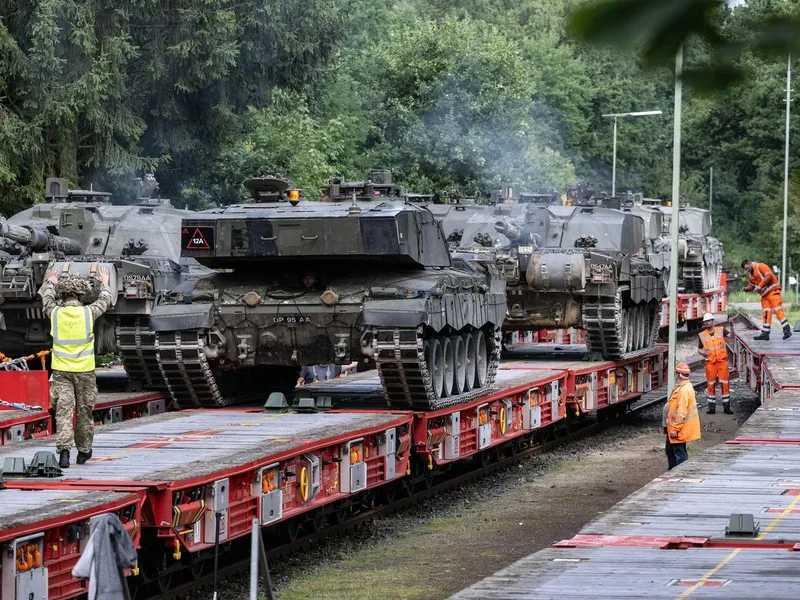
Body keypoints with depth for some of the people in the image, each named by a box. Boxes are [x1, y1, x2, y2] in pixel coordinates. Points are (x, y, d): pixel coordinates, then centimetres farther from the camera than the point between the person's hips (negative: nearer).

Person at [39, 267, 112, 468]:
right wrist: (104, 283, 33)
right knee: (84, 412, 12)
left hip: (61, 371, 0)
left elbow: (46, 299, 18)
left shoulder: (55, 313, -5)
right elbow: (104, 300, 13)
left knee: (63, 410, -5)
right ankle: (84, 451, 25)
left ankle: (64, 450, -20)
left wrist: (50, 283, 39)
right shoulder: (88, 313, -8)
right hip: (85, 370, 0)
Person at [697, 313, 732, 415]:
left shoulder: (721, 330, 5)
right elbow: (699, 348, 13)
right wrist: (703, 353, -8)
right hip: (710, 362, 1)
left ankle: (726, 407, 5)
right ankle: (711, 407, 10)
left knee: (725, 383, -2)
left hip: (722, 360, -1)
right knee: (710, 384, 2)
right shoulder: (702, 335, 8)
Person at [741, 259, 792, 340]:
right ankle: (765, 333, 6)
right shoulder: (751, 274, 17)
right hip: (764, 294, 9)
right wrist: (746, 289, 3)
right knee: (765, 312, 5)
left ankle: (787, 331, -17)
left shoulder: (760, 266, -9)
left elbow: (769, 276, -20)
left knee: (778, 310, -14)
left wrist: (760, 286, -20)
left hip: (772, 291, -9)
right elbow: (752, 285, 25)